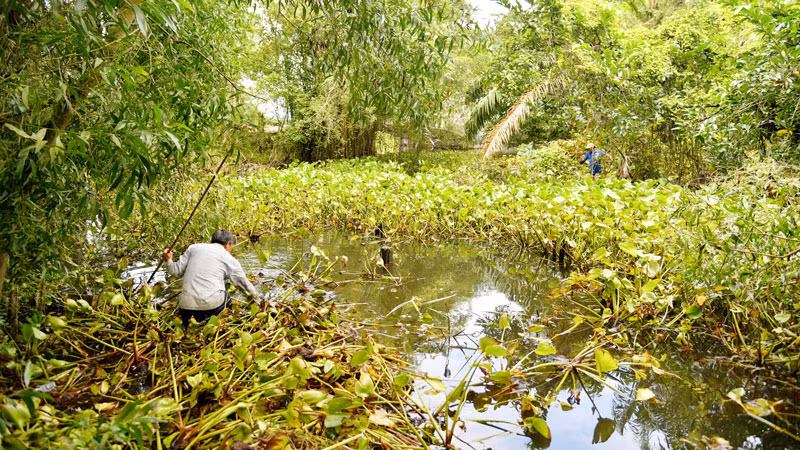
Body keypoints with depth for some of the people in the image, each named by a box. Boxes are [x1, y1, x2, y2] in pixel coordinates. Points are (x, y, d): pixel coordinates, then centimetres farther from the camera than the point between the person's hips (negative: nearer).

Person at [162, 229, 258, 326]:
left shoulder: (194, 247, 14)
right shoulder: (229, 259, 10)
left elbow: (177, 271, 12)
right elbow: (244, 283, 14)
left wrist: (168, 260, 33)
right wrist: (256, 296, 32)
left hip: (187, 303, 4)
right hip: (212, 303, -4)